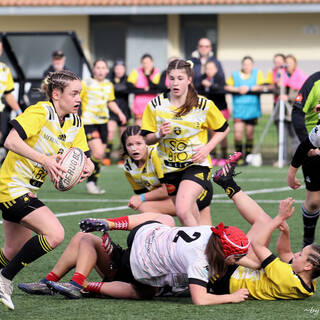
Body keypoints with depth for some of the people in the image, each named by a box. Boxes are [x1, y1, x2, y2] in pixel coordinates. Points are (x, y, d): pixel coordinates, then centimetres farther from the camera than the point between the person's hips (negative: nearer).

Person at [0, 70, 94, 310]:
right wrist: (44, 159, -36)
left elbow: (83, 158, 6)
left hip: (28, 191, 9)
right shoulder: (41, 112, -18)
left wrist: (88, 167, -18)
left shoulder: (75, 123, 6)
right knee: (55, 234, -21)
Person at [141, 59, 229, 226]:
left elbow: (223, 129, 7)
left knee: (183, 211, -27)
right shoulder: (155, 105, -3)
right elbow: (147, 139, 3)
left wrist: (207, 148, -8)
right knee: (193, 220, 13)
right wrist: (159, 134, -20)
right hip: (169, 167, 4)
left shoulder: (204, 105, -7)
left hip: (196, 164, -4)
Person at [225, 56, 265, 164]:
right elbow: (227, 87, 5)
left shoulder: (257, 73, 9)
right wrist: (238, 89, -10)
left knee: (249, 133, 1)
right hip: (238, 107, 0)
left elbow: (261, 87, -3)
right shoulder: (235, 75, 12)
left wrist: (248, 88, -12)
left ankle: (247, 156, 12)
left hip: (252, 109, 0)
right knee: (238, 133, -10)